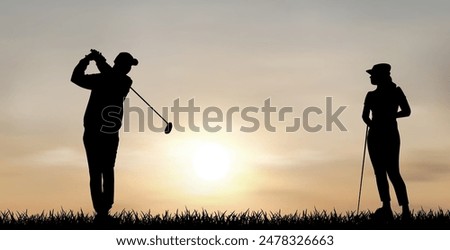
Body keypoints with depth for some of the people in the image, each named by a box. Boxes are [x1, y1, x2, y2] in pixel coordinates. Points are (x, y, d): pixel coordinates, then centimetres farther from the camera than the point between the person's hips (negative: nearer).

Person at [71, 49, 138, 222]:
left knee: (95, 172, 0)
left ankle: (101, 210, -8)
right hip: (111, 135, 2)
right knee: (108, 171, 15)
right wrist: (100, 61, 21)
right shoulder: (126, 83, -2)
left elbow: (76, 77, -1)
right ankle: (106, 207, 6)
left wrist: (86, 60, 10)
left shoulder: (101, 80, -11)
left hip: (93, 134, -2)